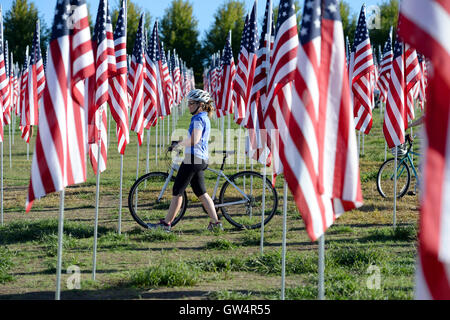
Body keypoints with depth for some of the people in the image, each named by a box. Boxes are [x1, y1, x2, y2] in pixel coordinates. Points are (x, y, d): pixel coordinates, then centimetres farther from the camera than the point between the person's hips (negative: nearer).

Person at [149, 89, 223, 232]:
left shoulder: (198, 119, -13)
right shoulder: (205, 118, 18)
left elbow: (194, 140, -24)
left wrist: (177, 144, -11)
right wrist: (179, 142, 16)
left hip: (193, 157, -10)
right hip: (201, 160, 10)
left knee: (177, 191, -3)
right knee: (201, 193, 11)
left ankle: (166, 223, 1)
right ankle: (215, 222, 7)